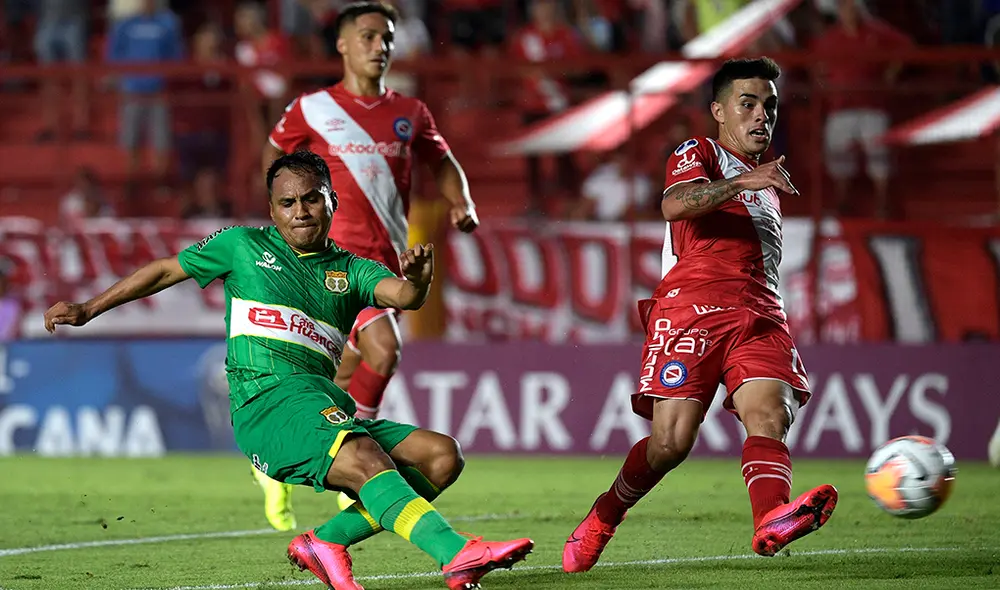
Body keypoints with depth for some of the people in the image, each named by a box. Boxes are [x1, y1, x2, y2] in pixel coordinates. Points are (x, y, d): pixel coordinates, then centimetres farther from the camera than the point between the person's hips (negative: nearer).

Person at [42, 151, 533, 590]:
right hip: (268, 397, -6)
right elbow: (167, 271, 24)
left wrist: (418, 281, -25)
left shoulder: (350, 270, 19)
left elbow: (402, 296, -1)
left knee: (442, 456, -11)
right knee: (367, 460, -33)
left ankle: (327, 540, -12)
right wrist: (88, 310, 25)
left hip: (330, 406, 6)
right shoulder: (244, 245, 15)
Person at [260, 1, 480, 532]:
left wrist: (462, 203, 8)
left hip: (386, 260, 5)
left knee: (346, 376, 2)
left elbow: (440, 160, 26)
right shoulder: (312, 109, 4)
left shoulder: (409, 113, 12)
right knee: (383, 349, -24)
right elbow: (274, 150, 21)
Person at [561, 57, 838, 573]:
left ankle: (771, 521, -46)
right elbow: (674, 204, -18)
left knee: (770, 415, -22)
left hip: (759, 316, 6)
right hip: (691, 308, -6)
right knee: (671, 441, -13)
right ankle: (601, 521, 11)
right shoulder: (697, 155, 6)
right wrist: (743, 181, -29)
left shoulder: (768, 185, 29)